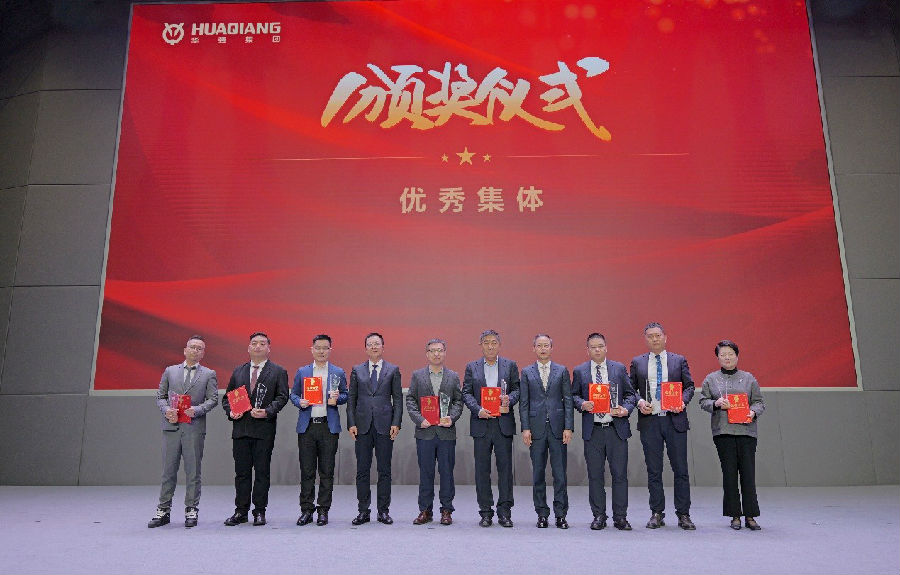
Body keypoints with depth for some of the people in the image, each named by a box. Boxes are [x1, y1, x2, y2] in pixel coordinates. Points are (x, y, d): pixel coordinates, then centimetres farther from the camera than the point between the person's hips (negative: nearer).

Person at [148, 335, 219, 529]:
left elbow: (213, 399, 2)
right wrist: (166, 410, -7)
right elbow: (160, 396, 13)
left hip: (194, 427, -1)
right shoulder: (170, 371, 15)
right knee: (168, 470, 6)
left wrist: (197, 409, -14)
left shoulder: (209, 374, 9)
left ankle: (191, 511, 11)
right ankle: (163, 511, 15)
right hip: (171, 426, 2)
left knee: (193, 471, 2)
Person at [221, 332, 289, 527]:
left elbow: (282, 397, -3)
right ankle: (241, 511, 17)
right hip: (240, 428, 3)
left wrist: (267, 411, -17)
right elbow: (227, 397, 17)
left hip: (264, 430, -3)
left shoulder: (278, 372, 4)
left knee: (262, 472, 2)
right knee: (241, 472, 8)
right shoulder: (238, 371, 15)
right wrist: (230, 412, -2)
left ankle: (259, 511, 12)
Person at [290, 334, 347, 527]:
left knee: (327, 471, 3)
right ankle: (306, 510, 14)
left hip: (329, 426, 0)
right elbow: (293, 394, 13)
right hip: (307, 426, 1)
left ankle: (323, 510, 13)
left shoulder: (338, 373, 8)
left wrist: (337, 399, -10)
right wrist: (299, 402, -8)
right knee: (306, 471, 4)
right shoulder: (302, 372, 10)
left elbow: (345, 395, 11)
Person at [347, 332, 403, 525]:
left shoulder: (393, 370, 7)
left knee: (384, 470, 4)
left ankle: (383, 511, 13)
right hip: (362, 426, 1)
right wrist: (351, 423, -1)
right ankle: (363, 511, 14)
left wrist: (396, 423, -5)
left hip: (385, 426, -1)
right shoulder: (357, 370, 10)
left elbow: (398, 398, 4)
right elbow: (351, 399, 8)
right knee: (362, 470, 5)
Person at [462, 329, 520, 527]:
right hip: (481, 423, 1)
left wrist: (509, 400, -15)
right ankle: (485, 512, 13)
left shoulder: (510, 365, 9)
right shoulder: (472, 367, 10)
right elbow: (466, 392, 4)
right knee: (482, 468, 4)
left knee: (505, 466, 0)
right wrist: (478, 409, -11)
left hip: (504, 423, -1)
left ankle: (505, 512, 9)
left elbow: (517, 389, 6)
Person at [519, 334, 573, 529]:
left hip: (557, 427, 0)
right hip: (536, 427, 0)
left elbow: (568, 400, 4)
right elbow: (523, 402, 5)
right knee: (538, 472, 5)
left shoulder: (562, 371, 8)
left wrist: (568, 427, -3)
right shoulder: (527, 372, 8)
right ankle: (542, 514, 15)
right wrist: (525, 428, -3)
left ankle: (560, 514, 8)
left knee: (560, 472, 0)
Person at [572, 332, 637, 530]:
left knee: (620, 474, 2)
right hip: (592, 430, 0)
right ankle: (599, 516, 17)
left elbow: (630, 394, 9)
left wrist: (626, 409, -9)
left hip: (617, 428, 0)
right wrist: (582, 404, -10)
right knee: (595, 475, 5)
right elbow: (574, 395, 10)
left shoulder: (619, 368, 8)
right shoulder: (579, 371, 8)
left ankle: (620, 517, 13)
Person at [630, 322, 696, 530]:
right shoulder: (637, 363, 9)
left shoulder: (679, 360, 8)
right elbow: (630, 389, 10)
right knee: (654, 470, 6)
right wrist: (639, 402, -8)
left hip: (675, 420, 0)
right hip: (649, 421, 1)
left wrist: (683, 401, -10)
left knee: (681, 469, 2)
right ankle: (657, 513, 15)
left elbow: (689, 385, 8)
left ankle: (683, 515, 11)